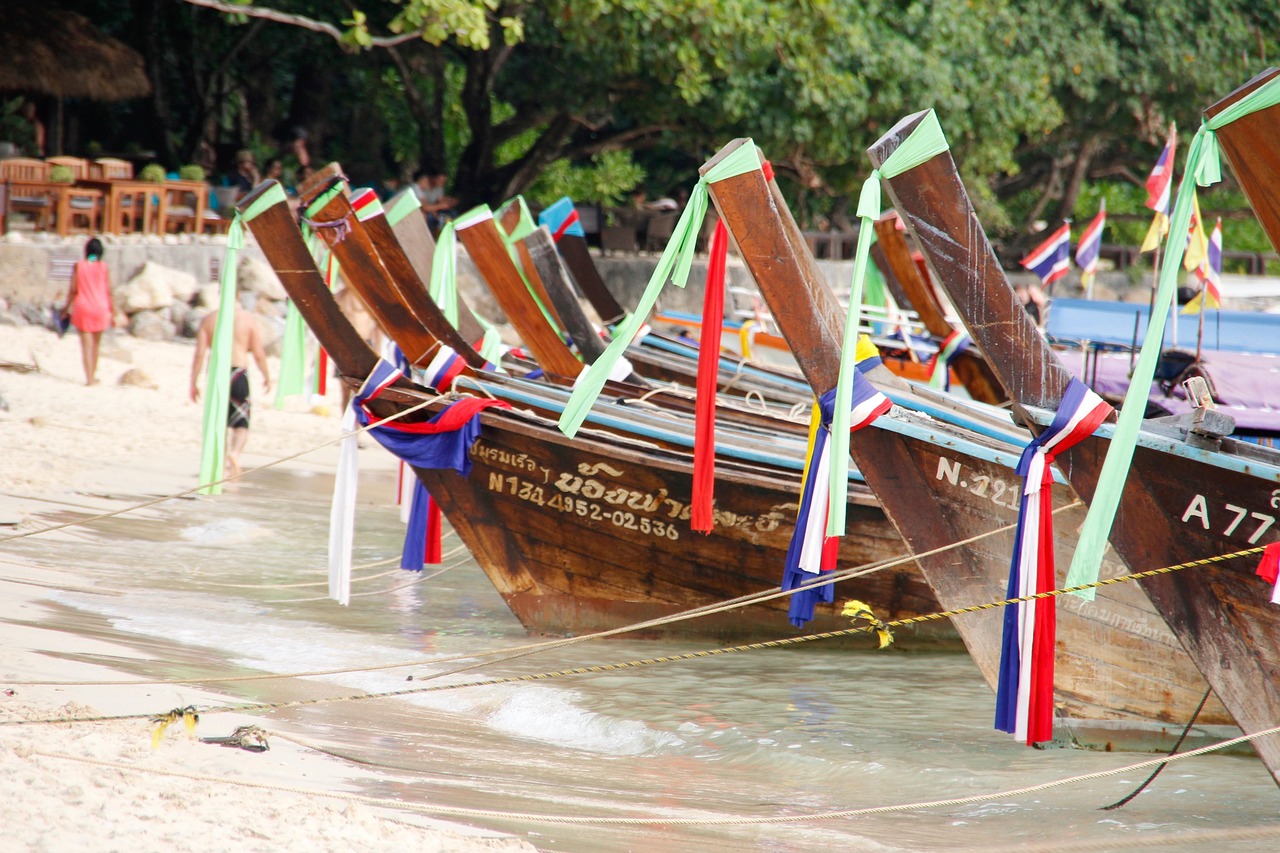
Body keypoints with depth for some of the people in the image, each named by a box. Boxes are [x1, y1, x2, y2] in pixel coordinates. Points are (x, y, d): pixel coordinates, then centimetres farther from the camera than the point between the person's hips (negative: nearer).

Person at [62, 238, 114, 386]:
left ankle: (89, 378, -7)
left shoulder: (78, 266, -4)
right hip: (100, 308, 1)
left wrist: (67, 308, 7)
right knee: (96, 344, 17)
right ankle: (93, 375, 24)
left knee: (86, 345, 0)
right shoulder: (104, 266, -3)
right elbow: (108, 290, -1)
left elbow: (73, 290, -4)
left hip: (82, 308, -1)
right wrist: (112, 308, 9)